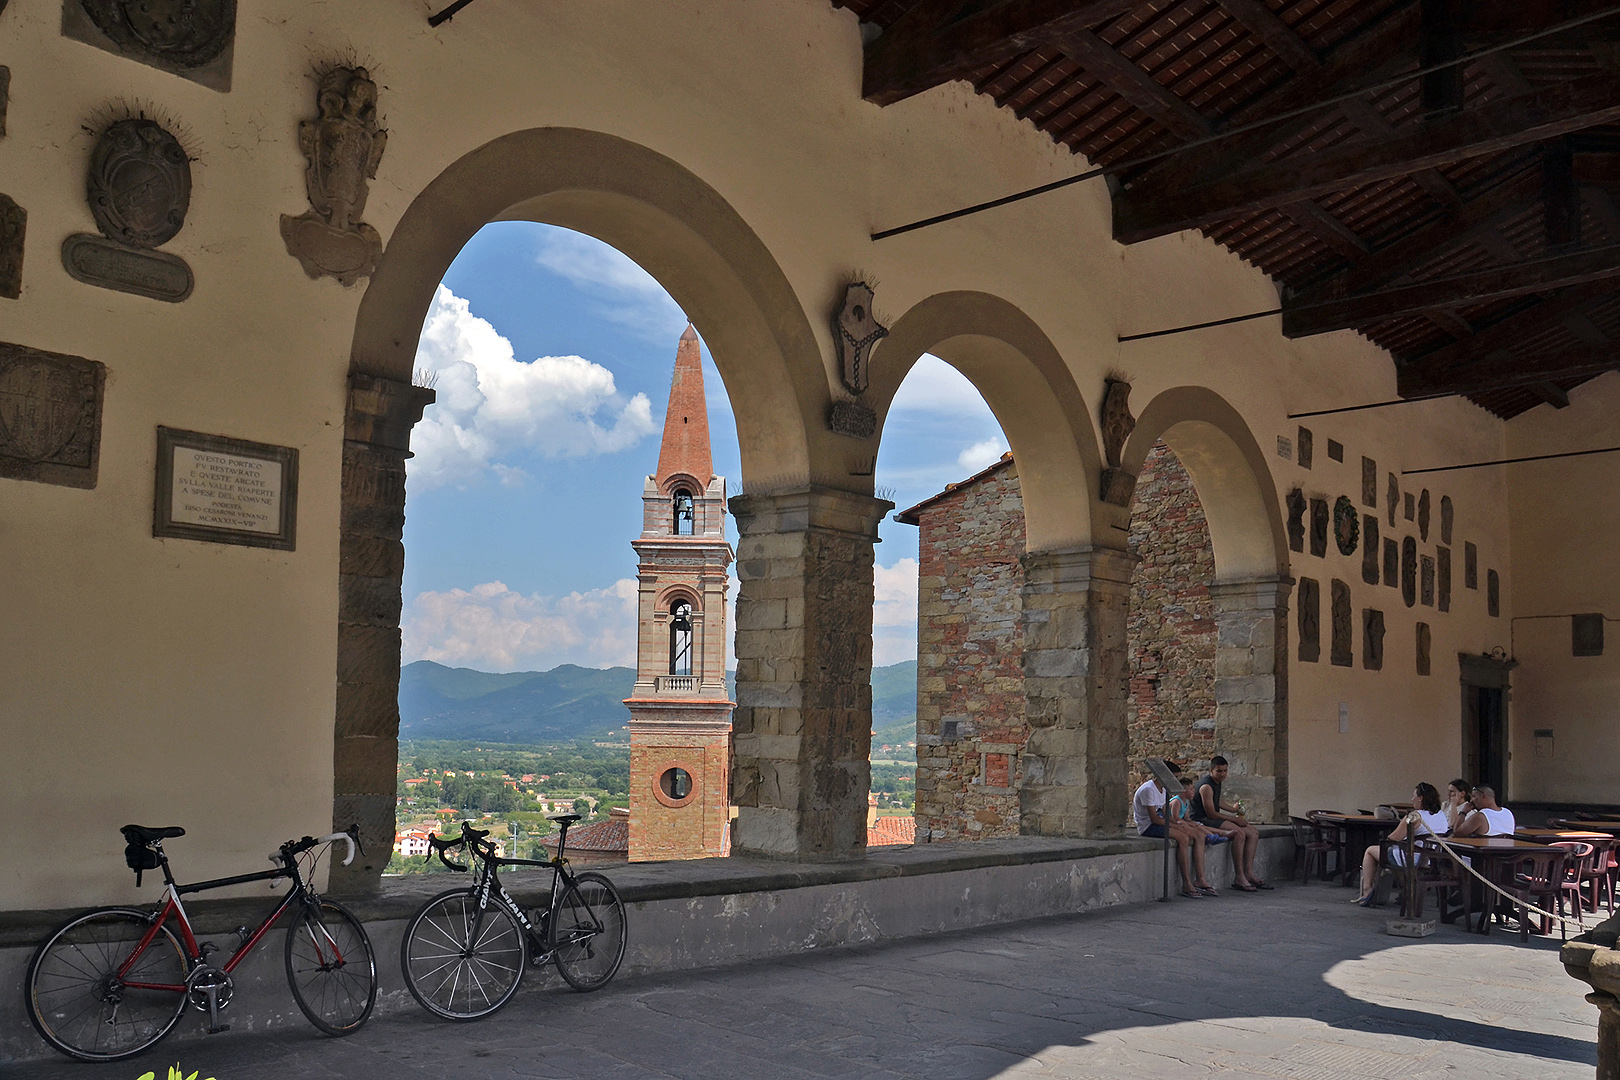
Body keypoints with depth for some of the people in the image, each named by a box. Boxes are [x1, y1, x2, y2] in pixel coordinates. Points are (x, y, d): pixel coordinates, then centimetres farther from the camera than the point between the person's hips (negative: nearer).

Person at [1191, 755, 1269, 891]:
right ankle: (1239, 877, -27)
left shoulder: (1217, 782, 13)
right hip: (1203, 821, -10)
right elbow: (1211, 813, -19)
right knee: (1239, 833, -30)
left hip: (1215, 819, 10)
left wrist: (1232, 809, 37)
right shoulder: (1206, 786, -17)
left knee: (1253, 833, -1)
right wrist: (1235, 819, -13)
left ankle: (1248, 873, -6)